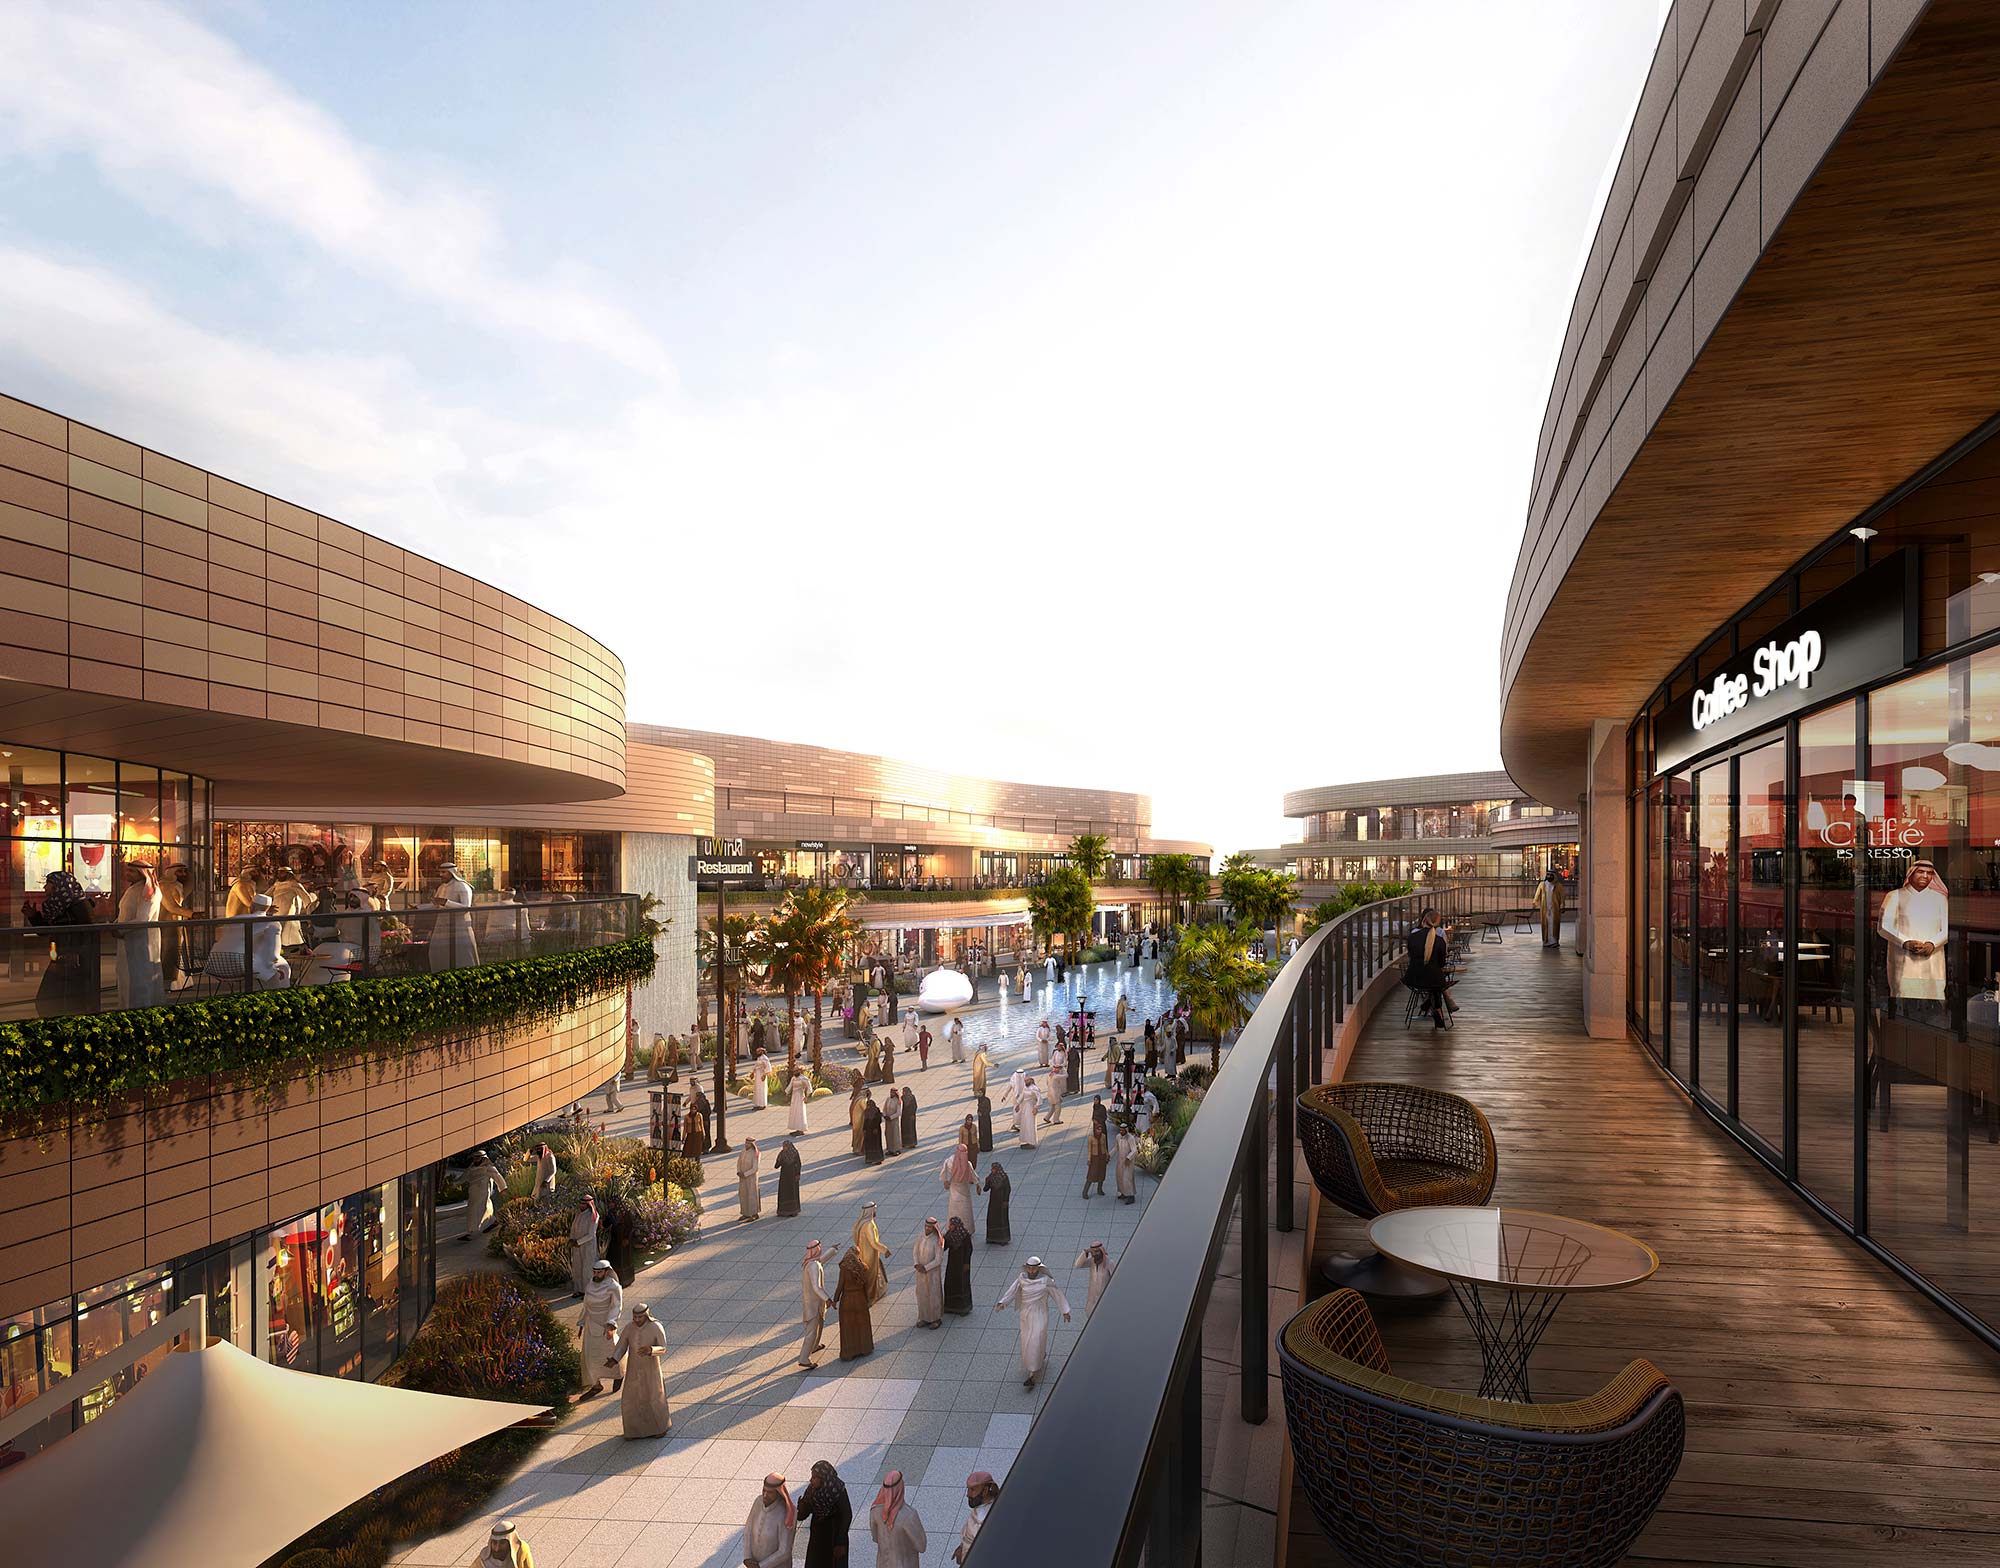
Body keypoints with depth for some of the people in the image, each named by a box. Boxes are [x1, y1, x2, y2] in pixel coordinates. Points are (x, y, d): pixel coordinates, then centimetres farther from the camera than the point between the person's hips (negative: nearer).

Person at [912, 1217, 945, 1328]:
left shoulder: (937, 1241, -22)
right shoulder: (921, 1237, -6)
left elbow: (939, 1260, -21)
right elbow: (915, 1251, 3)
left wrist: (926, 1267, -17)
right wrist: (916, 1264, -12)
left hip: (933, 1272, -5)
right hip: (921, 1271, 5)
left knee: (933, 1294, 7)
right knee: (922, 1294, 15)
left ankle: (936, 1319, 23)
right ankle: (925, 1317, 31)